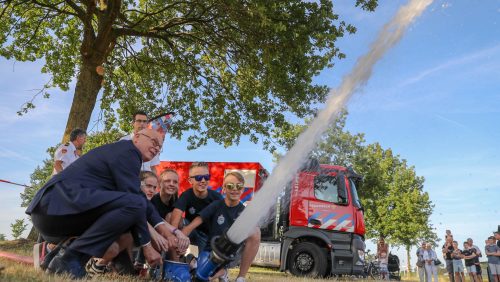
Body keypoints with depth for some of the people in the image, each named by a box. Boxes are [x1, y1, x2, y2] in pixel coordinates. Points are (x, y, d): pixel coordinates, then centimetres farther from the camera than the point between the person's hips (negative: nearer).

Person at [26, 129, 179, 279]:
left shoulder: (122, 153, 25)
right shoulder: (127, 151, -5)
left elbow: (140, 197, 23)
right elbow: (135, 201, -12)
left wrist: (161, 225, 10)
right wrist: (146, 245, -6)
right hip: (62, 201, -11)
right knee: (133, 203, -24)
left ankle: (58, 249, 11)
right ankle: (69, 259, -16)